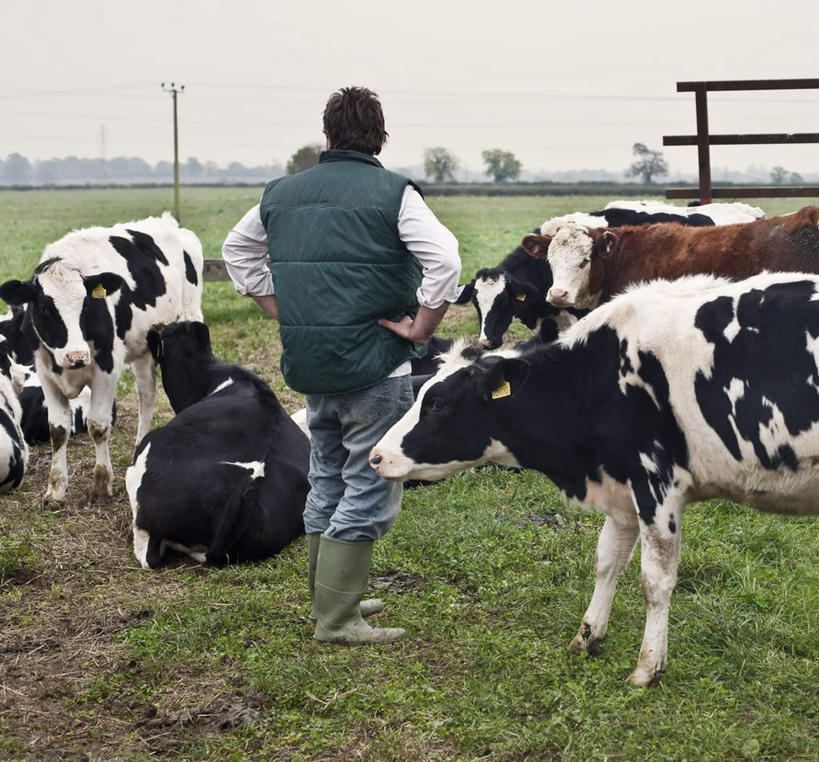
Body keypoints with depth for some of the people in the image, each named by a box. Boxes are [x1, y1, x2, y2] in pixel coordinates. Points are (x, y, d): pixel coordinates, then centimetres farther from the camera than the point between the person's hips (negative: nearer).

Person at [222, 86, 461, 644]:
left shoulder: (283, 193, 10)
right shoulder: (393, 194, -9)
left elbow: (236, 250, 23)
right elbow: (445, 261, -21)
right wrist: (420, 328, -11)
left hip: (309, 367, 6)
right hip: (376, 368, -6)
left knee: (328, 483, 20)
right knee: (369, 492, 1)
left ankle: (333, 599, 30)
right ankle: (336, 619, 1)